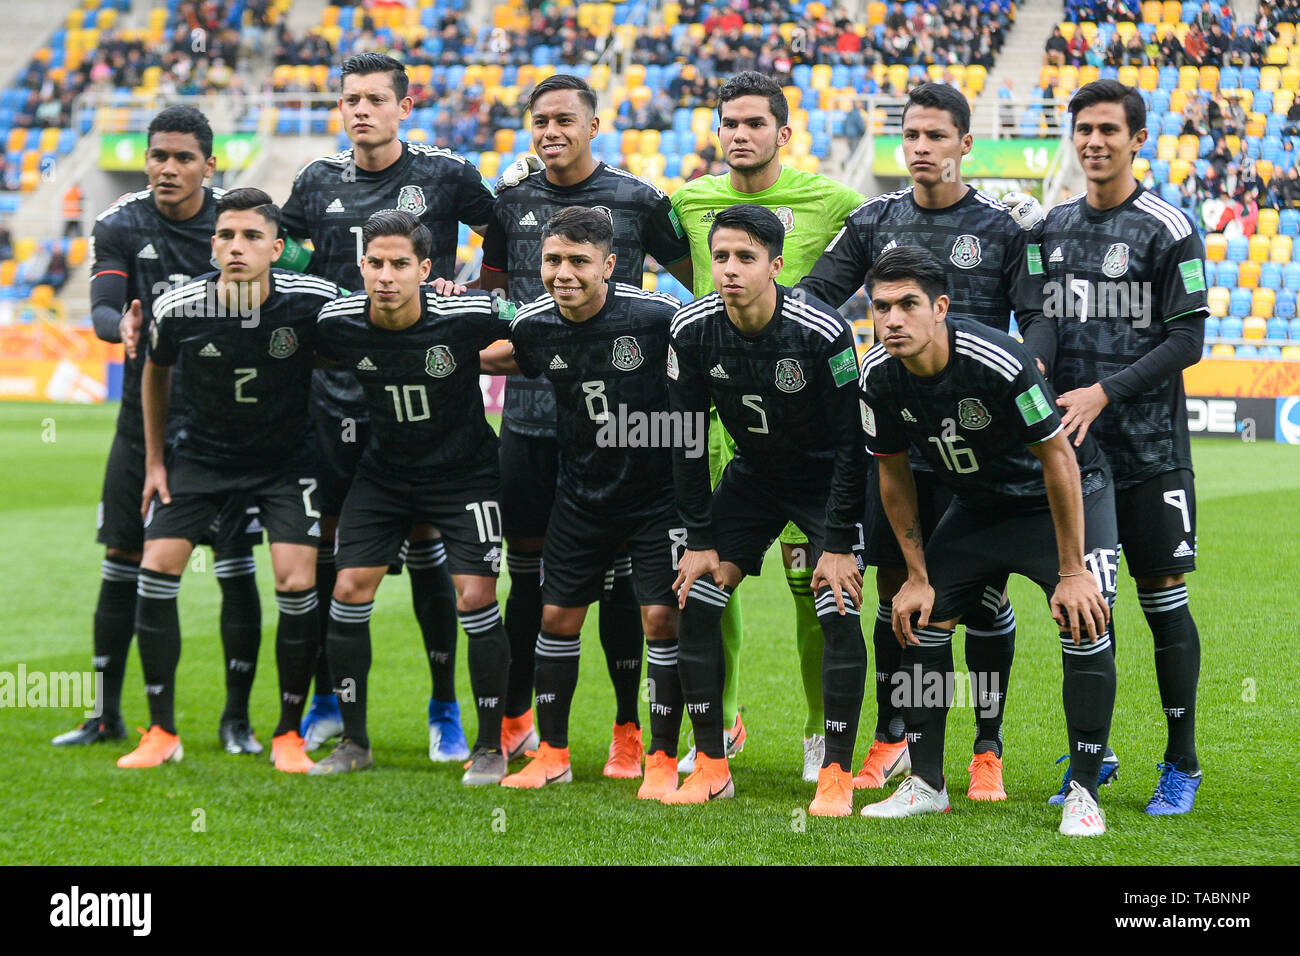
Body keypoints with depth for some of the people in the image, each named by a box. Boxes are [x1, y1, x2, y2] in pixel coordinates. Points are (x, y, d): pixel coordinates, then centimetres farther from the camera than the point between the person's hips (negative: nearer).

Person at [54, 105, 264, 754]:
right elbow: (102, 309, -14)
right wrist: (122, 328, -36)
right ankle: (108, 714, 17)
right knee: (122, 566, 4)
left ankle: (236, 718, 8)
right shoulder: (120, 226, -2)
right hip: (146, 414, 1)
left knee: (236, 570, -4)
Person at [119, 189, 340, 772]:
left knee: (297, 585, -13)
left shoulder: (313, 302, -22)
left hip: (288, 457, -1)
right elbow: (156, 370, 5)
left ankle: (289, 735, 5)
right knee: (157, 569, -9)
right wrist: (154, 460, 7)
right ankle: (161, 732, 3)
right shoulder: (177, 308, -16)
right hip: (201, 454, 1)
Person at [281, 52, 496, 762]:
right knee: (328, 541, 5)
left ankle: (445, 709, 10)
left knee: (425, 543, -1)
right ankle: (327, 701, 18)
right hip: (337, 388, 3)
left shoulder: (444, 175, -1)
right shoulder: (318, 182, 7)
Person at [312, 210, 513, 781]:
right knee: (349, 590, -5)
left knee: (475, 597, -11)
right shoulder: (338, 322, -16)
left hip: (464, 471, -3)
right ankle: (354, 743, 10)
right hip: (384, 472, 3)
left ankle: (491, 746, 4)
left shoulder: (467, 316, -24)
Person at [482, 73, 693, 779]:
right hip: (529, 409, 3)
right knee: (526, 567, 9)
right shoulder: (513, 199, 9)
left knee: (616, 573, -1)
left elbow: (694, 279, 11)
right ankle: (514, 721, 21)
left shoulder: (636, 200, 0)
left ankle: (630, 730, 7)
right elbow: (490, 283, 24)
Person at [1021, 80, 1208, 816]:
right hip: (1072, 445, 5)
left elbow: (1187, 340, -8)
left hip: (1150, 449, -5)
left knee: (1164, 597, -1)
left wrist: (1104, 391, -16)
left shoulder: (1168, 230, -5)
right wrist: (1034, 369, -16)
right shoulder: (1056, 226, 12)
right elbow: (1046, 316, 7)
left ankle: (1182, 764, 8)